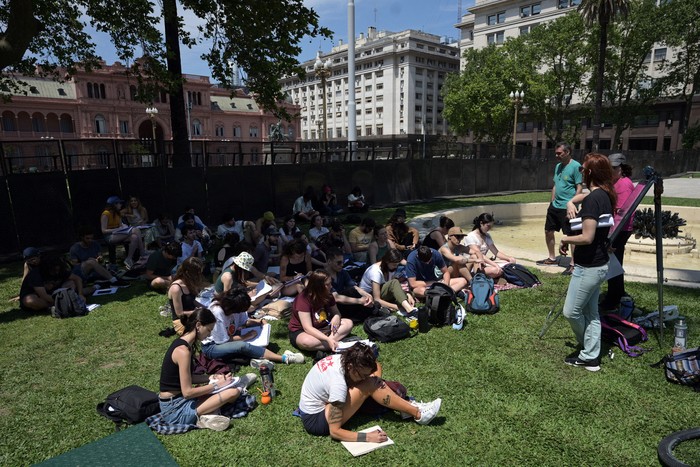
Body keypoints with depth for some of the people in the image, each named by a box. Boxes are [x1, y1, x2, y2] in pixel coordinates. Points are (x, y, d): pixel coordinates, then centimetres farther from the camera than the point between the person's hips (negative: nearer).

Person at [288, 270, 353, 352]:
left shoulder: (327, 296, -6)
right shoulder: (303, 299, -26)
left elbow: (336, 312, 8)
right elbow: (308, 328, -30)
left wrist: (337, 317, -18)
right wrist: (327, 339, -41)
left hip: (321, 328, 7)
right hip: (300, 331, -7)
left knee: (348, 323, -10)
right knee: (306, 342, -41)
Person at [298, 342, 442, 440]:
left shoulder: (340, 359, -11)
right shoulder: (338, 384, -32)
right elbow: (334, 431, -27)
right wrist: (367, 437, -29)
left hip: (317, 404, 9)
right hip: (315, 420, -8)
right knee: (370, 384, -25)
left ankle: (406, 405, 4)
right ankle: (417, 414, -13)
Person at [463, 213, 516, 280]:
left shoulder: (487, 236, 13)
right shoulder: (470, 237, -11)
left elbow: (496, 252, 10)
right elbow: (479, 255, -23)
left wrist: (509, 258, -9)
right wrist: (495, 265, -32)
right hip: (475, 266, -8)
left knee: (511, 262, -10)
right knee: (495, 270, -36)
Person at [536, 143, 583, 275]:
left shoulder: (576, 166, -11)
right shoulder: (558, 166, 13)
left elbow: (579, 188, -14)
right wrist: (552, 201, 15)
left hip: (567, 208, -9)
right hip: (555, 206, 9)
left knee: (571, 236, -2)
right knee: (548, 231, 15)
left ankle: (573, 264, 6)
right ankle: (552, 258, 31)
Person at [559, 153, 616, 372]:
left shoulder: (592, 199, -22)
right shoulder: (606, 196, 8)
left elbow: (587, 237, -25)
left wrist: (566, 239, -9)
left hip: (589, 267, -10)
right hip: (598, 264, 10)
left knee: (571, 311, 4)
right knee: (590, 312, 16)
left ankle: (587, 352, 25)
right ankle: (590, 357, 25)